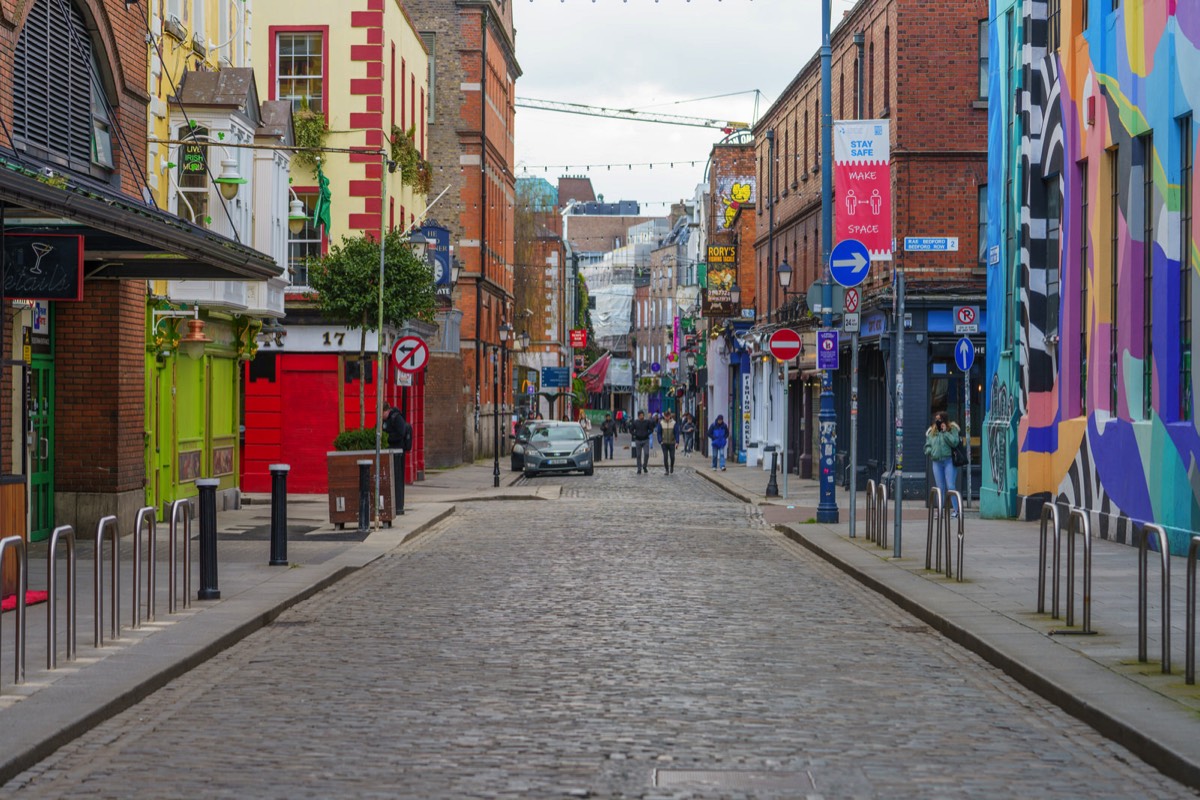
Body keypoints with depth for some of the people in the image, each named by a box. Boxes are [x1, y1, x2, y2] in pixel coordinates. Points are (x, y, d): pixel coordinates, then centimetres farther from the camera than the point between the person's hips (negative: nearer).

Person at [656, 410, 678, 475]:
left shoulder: (674, 423, -2)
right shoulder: (661, 423, -1)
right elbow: (659, 433, 3)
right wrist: (660, 441, -8)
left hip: (672, 443, 0)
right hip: (664, 443, 0)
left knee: (672, 457, 1)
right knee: (665, 457, -4)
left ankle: (672, 468, 26)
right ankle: (667, 470, 4)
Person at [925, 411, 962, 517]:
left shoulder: (952, 429, 0)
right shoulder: (931, 432, 15)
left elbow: (954, 442, -14)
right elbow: (927, 446, 21)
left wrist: (945, 432, -14)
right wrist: (929, 451, 0)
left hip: (949, 461, -5)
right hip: (936, 462, 5)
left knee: (950, 486, -10)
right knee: (940, 488, 9)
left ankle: (955, 509, -6)